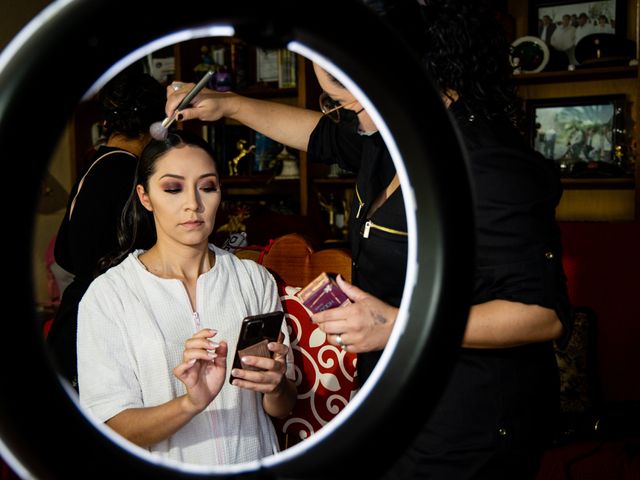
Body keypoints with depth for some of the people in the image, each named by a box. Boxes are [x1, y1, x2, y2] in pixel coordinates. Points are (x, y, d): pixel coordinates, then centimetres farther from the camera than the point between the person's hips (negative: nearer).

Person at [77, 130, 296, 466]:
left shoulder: (254, 279, 3)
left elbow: (282, 409, 6)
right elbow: (115, 430, -9)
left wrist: (276, 386, -14)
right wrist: (191, 403, -24)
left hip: (254, 462, 3)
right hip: (168, 468, -3)